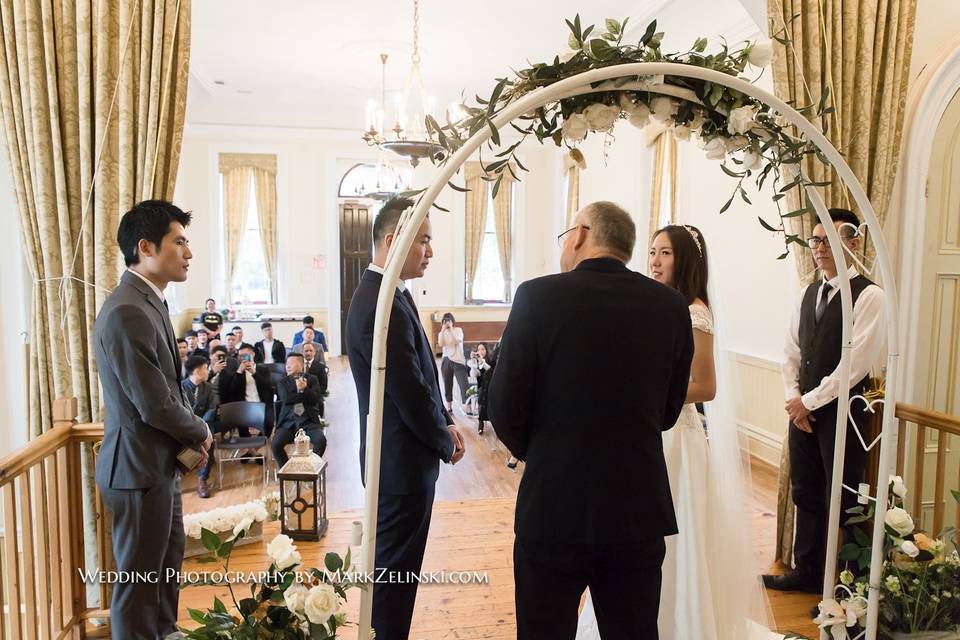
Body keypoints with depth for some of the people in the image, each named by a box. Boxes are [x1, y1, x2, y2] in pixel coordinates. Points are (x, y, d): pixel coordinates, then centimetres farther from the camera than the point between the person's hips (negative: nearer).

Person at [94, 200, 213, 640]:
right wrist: (201, 433, -7)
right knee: (139, 579, 7)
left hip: (161, 463, 10)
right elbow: (155, 405, -25)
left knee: (168, 564, 24)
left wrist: (191, 438, 2)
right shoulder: (127, 313, -24)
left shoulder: (150, 303, 8)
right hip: (139, 469, -10)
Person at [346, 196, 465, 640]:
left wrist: (445, 423, 2)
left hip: (399, 456, 10)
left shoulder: (391, 294, 6)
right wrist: (446, 442, -8)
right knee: (395, 570, 7)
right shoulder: (382, 306, -26)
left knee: (393, 566, 23)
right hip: (404, 462, -10)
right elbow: (412, 395, -24)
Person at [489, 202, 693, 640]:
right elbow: (668, 411, 6)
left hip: (553, 505, -3)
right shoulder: (671, 305, -1)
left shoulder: (539, 295, -12)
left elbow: (505, 408, -9)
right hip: (640, 508, 4)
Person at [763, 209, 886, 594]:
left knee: (842, 502, 4)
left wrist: (810, 402, -13)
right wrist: (793, 398, -2)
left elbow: (855, 363, -18)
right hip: (803, 408, 7)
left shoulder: (869, 297, -11)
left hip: (842, 412, -6)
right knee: (806, 493, 15)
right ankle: (807, 572, 29)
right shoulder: (808, 295, 11)